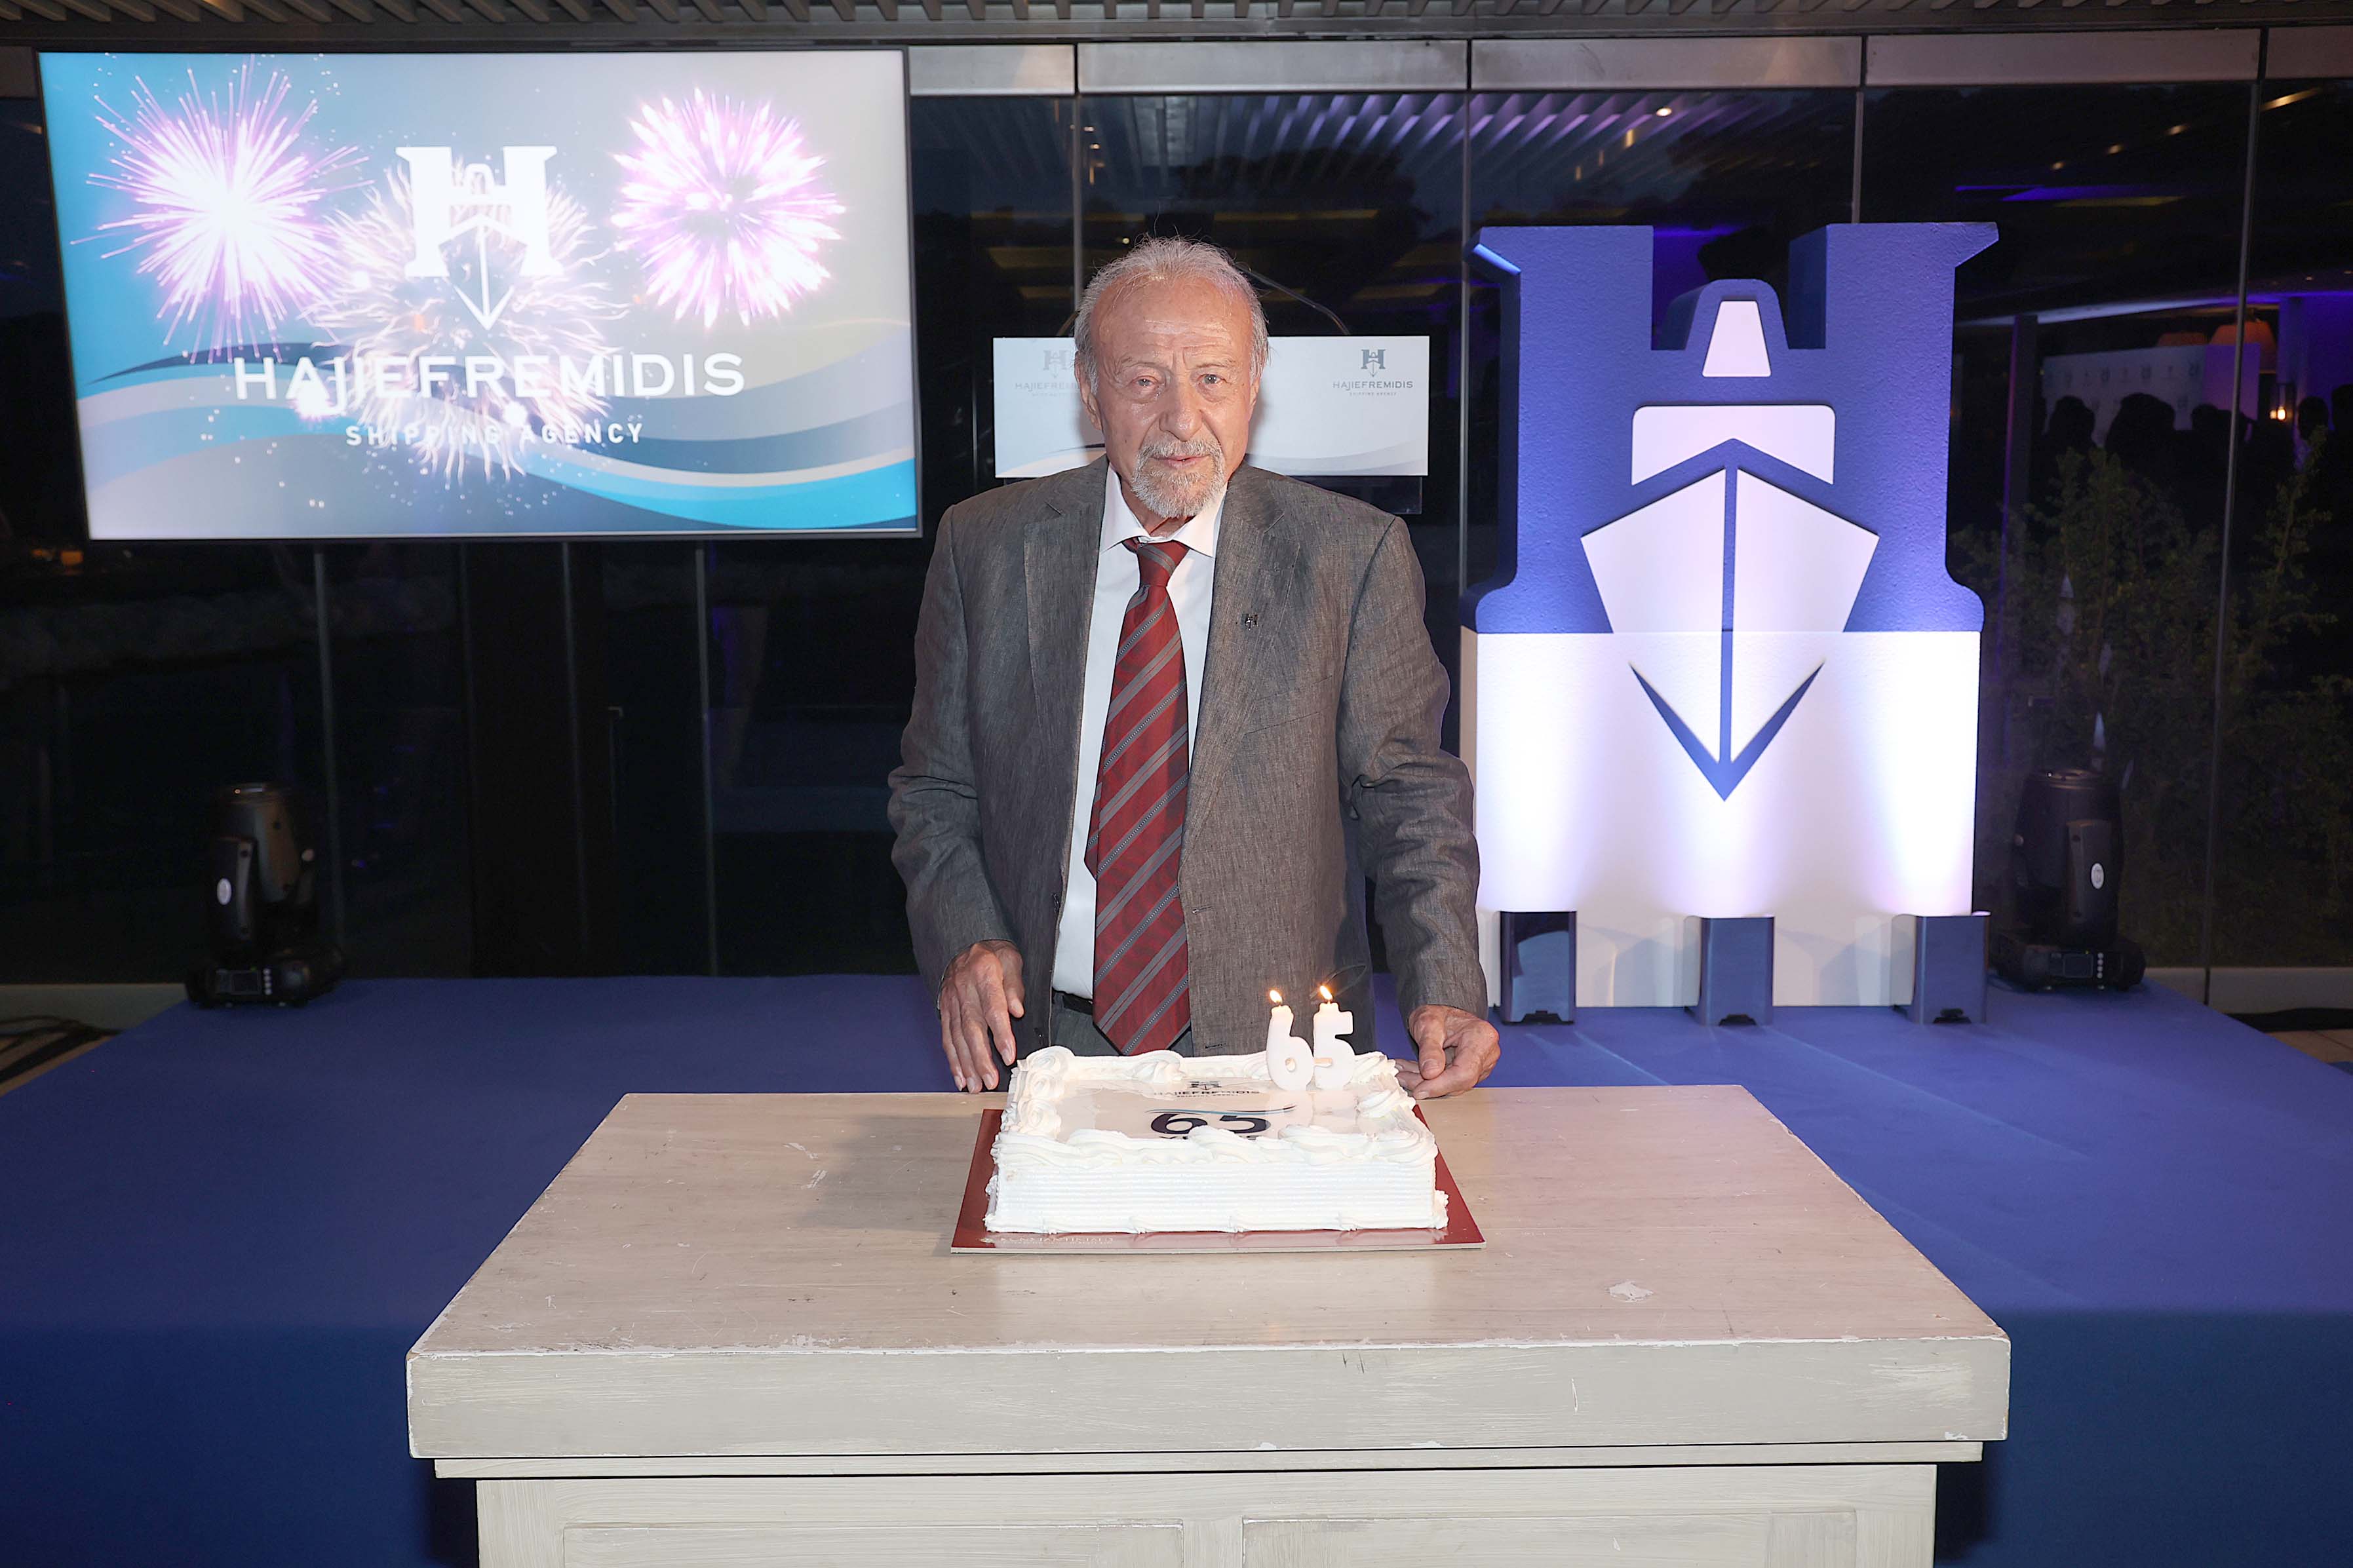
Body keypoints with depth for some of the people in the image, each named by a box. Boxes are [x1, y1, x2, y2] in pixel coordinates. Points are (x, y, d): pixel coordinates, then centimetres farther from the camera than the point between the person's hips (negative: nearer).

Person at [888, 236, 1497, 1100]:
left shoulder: (1355, 557, -1)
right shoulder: (985, 547, 3)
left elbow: (1409, 793, 2)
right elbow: (935, 789, 10)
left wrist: (1444, 993, -12)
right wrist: (966, 940, -8)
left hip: (1275, 1055, -1)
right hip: (1048, 1039, 2)